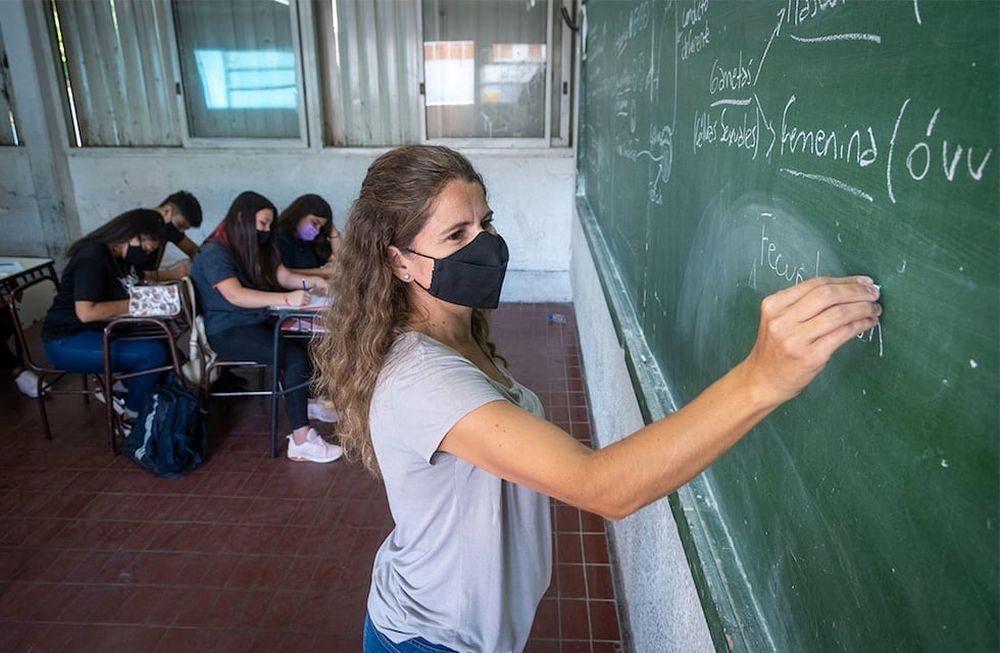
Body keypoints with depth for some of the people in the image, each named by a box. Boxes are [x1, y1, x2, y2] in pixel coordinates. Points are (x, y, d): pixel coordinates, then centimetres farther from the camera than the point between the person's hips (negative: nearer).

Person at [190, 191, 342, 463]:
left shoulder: (255, 248, 12)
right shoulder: (214, 253, -14)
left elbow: (284, 276, 5)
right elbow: (236, 296, -29)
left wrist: (308, 282, -17)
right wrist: (287, 299, -40)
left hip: (257, 321, 8)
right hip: (228, 331, -8)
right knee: (295, 356, -28)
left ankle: (305, 401, 12)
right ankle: (300, 441, -28)